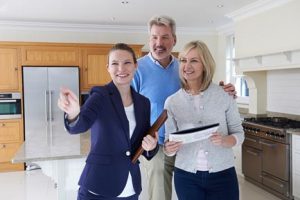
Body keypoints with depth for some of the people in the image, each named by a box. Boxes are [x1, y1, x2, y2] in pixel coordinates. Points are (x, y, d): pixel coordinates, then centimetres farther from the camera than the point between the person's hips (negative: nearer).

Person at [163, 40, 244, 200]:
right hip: (186, 176, 1)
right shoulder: (171, 102, -2)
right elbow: (169, 143, 3)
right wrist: (169, 149, -19)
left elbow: (239, 134, 0)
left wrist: (224, 140, -20)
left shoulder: (225, 95, -6)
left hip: (222, 175, 0)